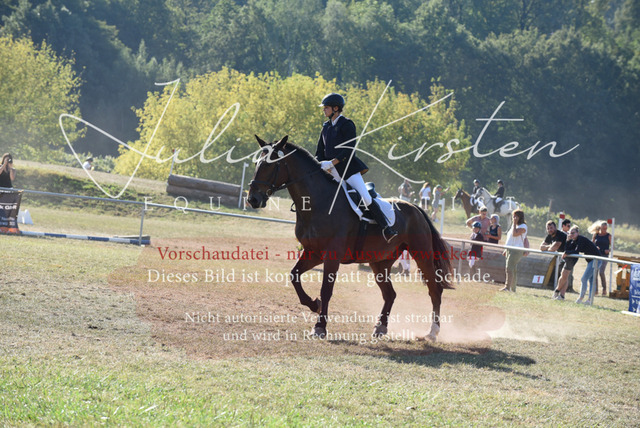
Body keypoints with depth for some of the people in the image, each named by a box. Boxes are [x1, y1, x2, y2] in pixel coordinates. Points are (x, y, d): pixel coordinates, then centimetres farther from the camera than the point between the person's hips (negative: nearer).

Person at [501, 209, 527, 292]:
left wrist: (515, 223, -14)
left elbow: (515, 234, -23)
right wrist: (506, 249, 24)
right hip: (510, 250, 9)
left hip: (517, 250, -9)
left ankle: (507, 287, -26)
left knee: (509, 268, -19)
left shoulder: (523, 226, -8)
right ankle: (513, 289, 14)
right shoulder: (513, 225, 20)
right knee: (513, 270, 11)